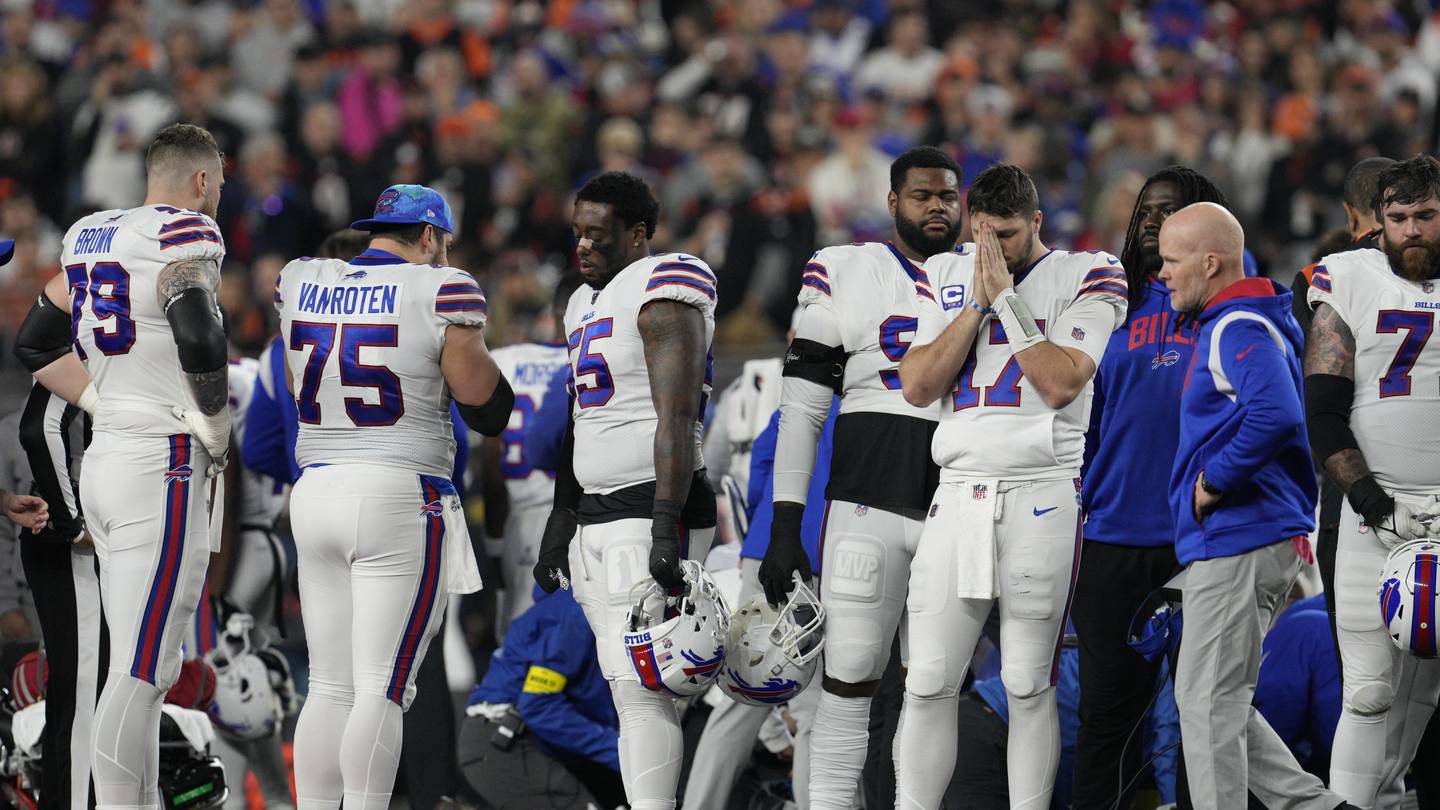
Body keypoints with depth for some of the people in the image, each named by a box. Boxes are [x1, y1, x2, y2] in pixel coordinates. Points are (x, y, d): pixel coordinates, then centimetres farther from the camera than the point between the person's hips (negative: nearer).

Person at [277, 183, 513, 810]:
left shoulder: (301, 283, 7)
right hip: (401, 500, -5)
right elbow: (485, 405, -4)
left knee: (329, 688, 9)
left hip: (316, 493, 6)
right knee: (381, 692, -6)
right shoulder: (439, 293, -9)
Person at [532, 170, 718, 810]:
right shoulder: (587, 303, 19)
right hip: (595, 516, 9)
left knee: (640, 689, -14)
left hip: (651, 512, -9)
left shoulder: (663, 289, -11)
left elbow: (676, 419, -18)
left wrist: (665, 529, -25)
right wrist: (560, 522, 25)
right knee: (631, 690, 6)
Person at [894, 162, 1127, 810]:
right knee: (929, 683, -1)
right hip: (959, 490, 3)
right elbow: (918, 387, 3)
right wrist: (980, 302, -4)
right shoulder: (948, 276, 13)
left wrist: (1007, 296, -10)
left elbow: (1061, 385, -12)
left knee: (1029, 685, -1)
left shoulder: (1085, 277, 0)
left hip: (1041, 494, -3)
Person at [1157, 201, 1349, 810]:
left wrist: (1213, 481, -22)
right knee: (1218, 705, 14)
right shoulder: (1226, 328, 18)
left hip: (1238, 542, -11)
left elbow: (1275, 416, -32)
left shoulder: (1240, 331, -16)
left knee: (1209, 706, -6)